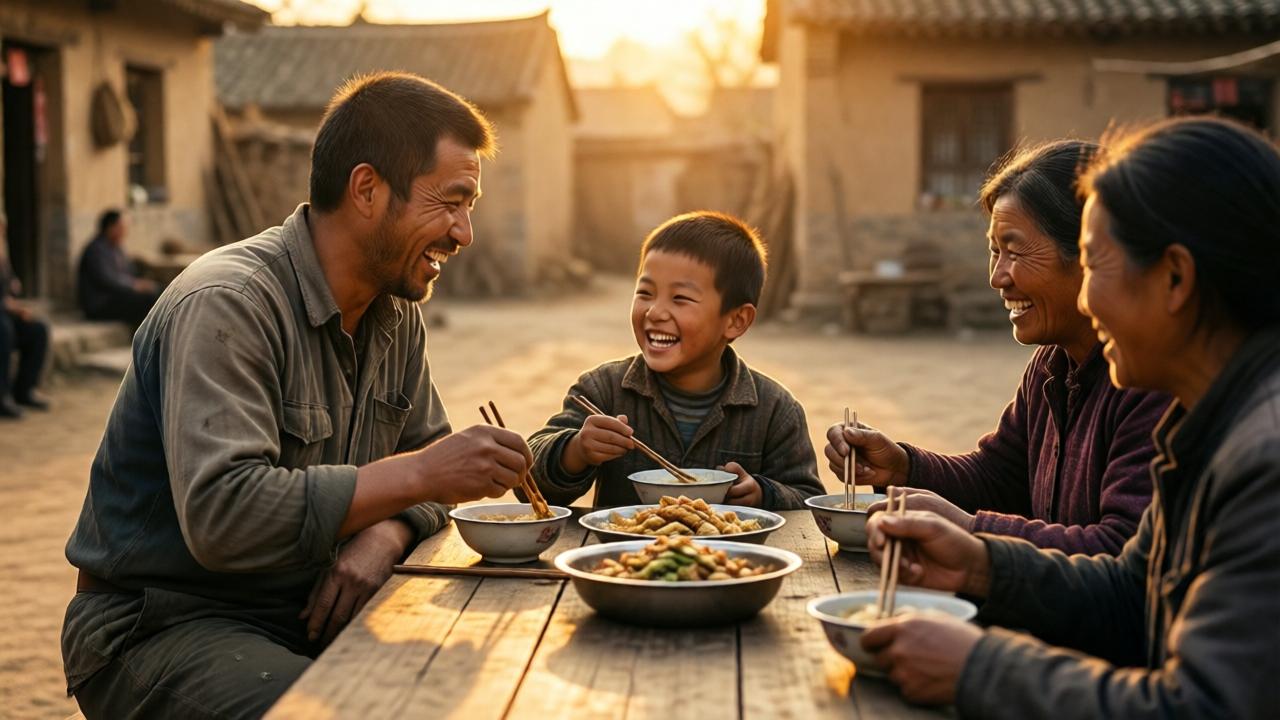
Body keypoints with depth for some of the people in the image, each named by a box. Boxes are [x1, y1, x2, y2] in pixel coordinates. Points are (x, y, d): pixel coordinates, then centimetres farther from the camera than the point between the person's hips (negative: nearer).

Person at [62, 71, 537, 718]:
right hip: (163, 623, -7)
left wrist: (386, 533, -12)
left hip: (310, 610, 7)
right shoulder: (226, 304, -21)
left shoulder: (397, 314, 7)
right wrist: (419, 474, -29)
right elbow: (220, 515, -32)